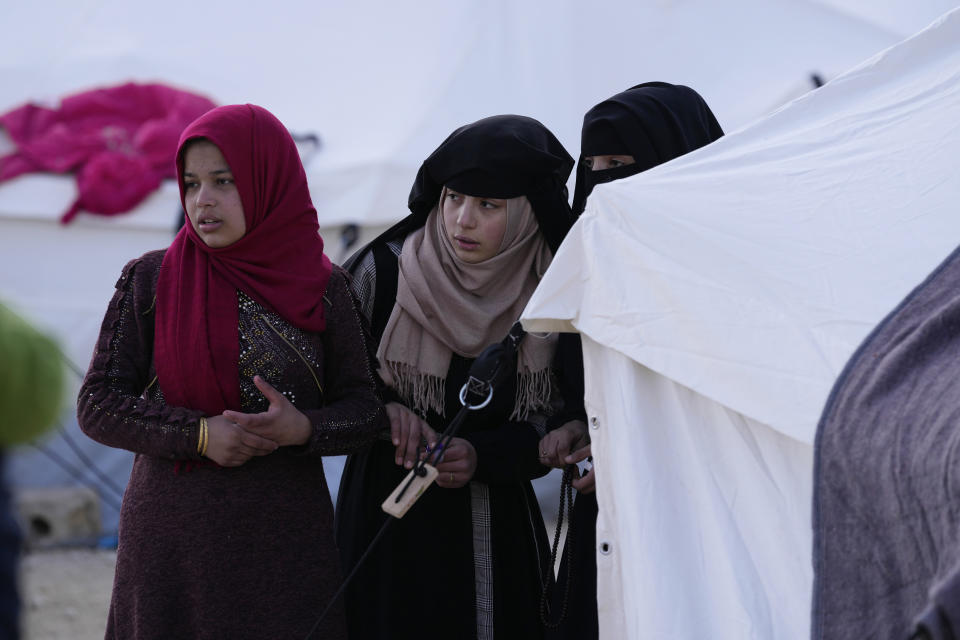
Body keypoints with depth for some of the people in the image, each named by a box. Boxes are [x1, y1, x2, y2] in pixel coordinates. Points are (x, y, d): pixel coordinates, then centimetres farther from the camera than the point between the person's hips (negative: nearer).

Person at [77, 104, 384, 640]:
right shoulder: (150, 280, 1)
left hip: (288, 532, 0)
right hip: (170, 538, 0)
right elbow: (98, 405, -2)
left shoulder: (324, 288, 2)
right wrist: (199, 434, -15)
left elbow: (365, 409, 4)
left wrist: (304, 428, -17)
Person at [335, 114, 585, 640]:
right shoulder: (384, 271, -9)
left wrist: (481, 456, -14)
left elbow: (563, 420, 2)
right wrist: (383, 408, -19)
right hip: (388, 515, -2)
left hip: (496, 531, 2)